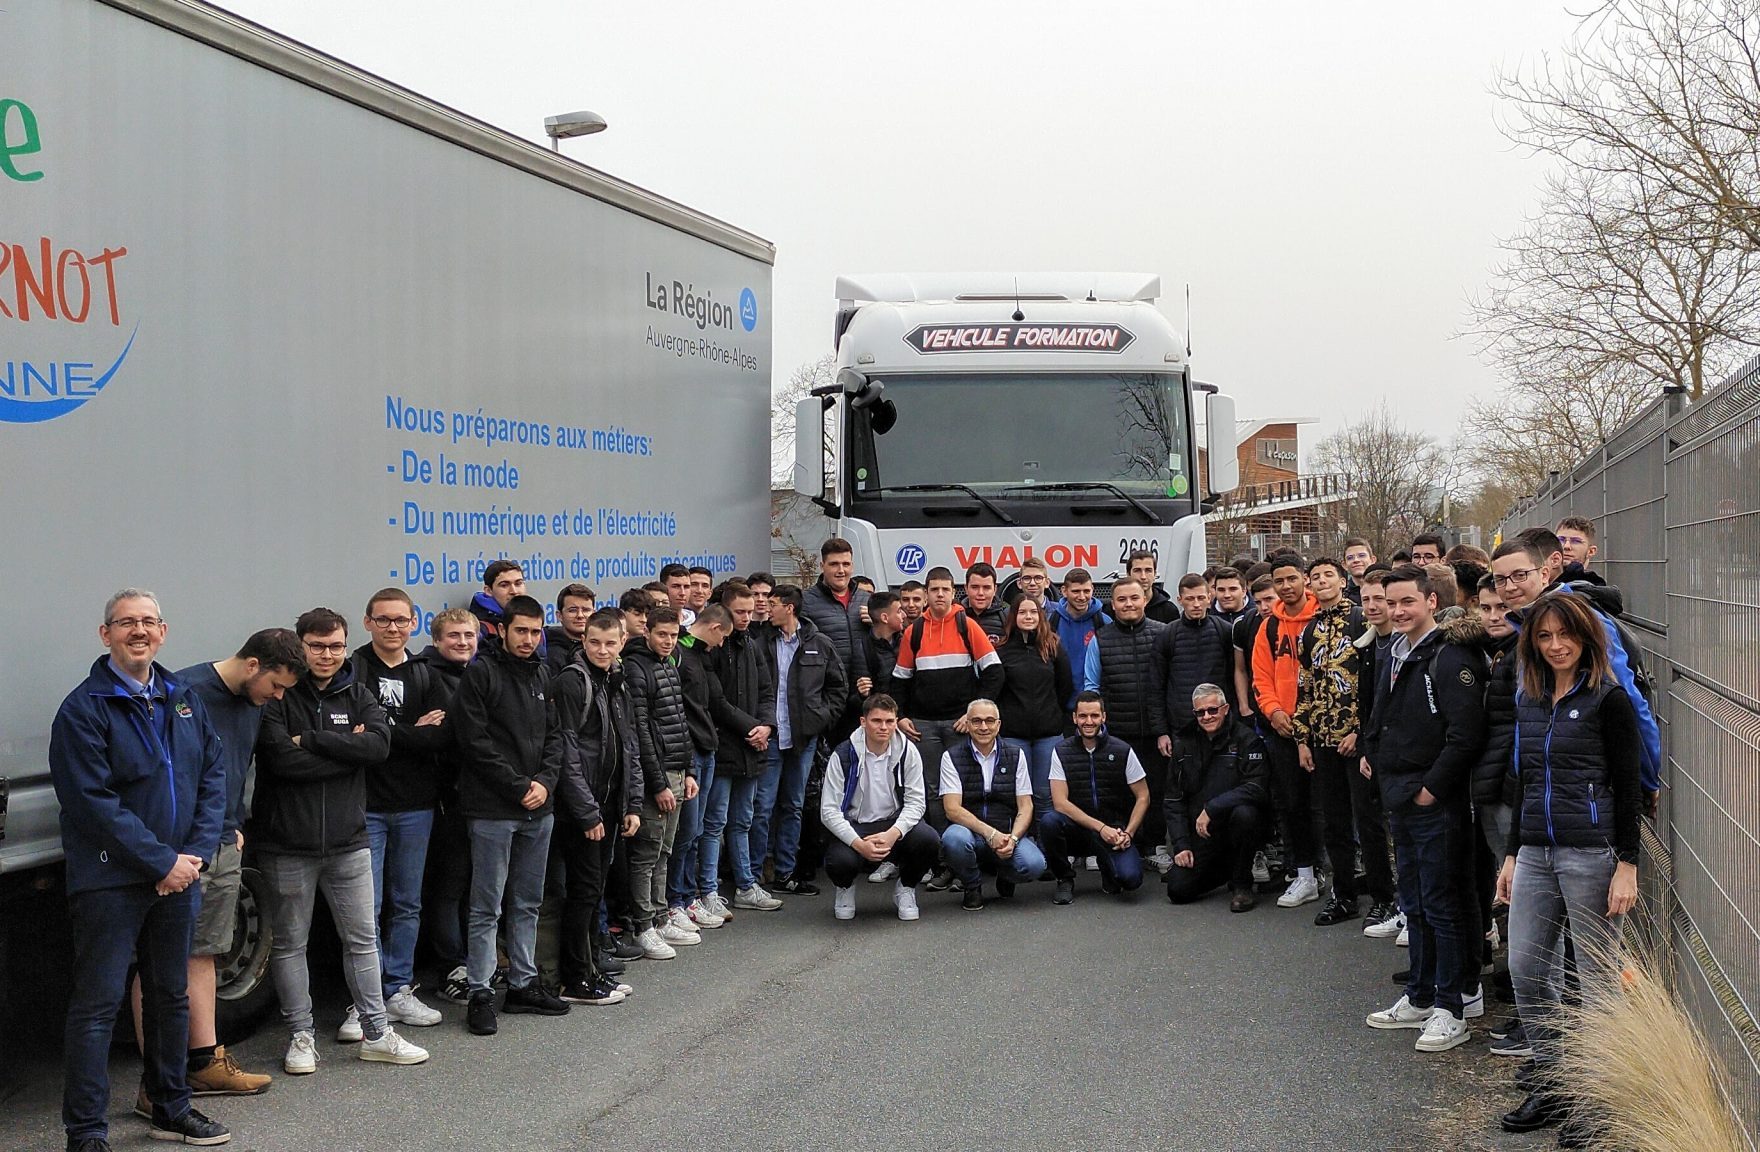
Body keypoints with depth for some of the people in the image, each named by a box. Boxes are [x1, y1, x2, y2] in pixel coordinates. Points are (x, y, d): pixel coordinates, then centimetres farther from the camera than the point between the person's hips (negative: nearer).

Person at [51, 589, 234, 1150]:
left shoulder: (183, 700, 9)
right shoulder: (83, 709, -10)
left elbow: (213, 774, 7)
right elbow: (93, 802, -17)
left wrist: (197, 852, -7)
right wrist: (162, 861, -18)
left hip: (178, 873, 6)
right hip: (109, 879, -6)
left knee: (172, 995, 16)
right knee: (98, 1003, -4)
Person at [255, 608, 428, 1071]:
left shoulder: (358, 695, 7)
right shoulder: (278, 696, -6)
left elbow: (379, 745, -11)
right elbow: (282, 758, -20)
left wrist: (311, 740, -16)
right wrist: (347, 751, -13)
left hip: (348, 841, 3)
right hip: (287, 845, -3)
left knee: (363, 938, 9)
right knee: (289, 943, 7)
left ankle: (375, 1033, 18)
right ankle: (301, 1036, 19)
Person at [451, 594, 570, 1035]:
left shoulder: (542, 675, 12)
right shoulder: (481, 674, -8)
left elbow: (554, 735, 13)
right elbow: (476, 743, -13)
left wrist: (545, 781, -5)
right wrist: (520, 788, -13)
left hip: (540, 809, 6)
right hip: (493, 810, -6)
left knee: (528, 903, 14)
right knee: (487, 907, -1)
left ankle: (523, 983, 23)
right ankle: (481, 994, 5)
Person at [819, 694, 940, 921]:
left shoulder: (907, 752, -3)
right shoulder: (844, 756, -9)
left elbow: (915, 801, -6)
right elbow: (829, 811, -11)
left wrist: (893, 834, -26)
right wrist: (859, 844, -26)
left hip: (894, 824, 2)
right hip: (854, 827, -2)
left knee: (929, 841, -29)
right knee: (839, 862, -34)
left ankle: (905, 888, 6)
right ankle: (846, 888, 9)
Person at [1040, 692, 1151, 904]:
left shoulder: (1122, 751, -2)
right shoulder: (1062, 752, -2)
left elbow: (1143, 797, 3)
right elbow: (1060, 803, -9)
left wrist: (1128, 833, -11)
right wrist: (1100, 827, -18)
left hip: (1114, 830, 0)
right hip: (1077, 829, 0)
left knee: (1130, 878, -27)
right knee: (1049, 822, -33)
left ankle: (1107, 866, 14)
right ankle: (1065, 879, -5)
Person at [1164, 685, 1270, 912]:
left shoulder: (1246, 739, -7)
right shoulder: (1184, 744, 6)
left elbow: (1257, 788, -20)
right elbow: (1173, 800, 7)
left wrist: (1211, 809, -24)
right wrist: (1181, 845, -3)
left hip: (1233, 826, -3)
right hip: (1199, 834, 3)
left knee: (1244, 814, -37)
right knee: (1178, 890, -13)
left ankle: (1242, 886, -13)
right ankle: (1224, 869, 20)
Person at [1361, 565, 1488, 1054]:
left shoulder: (1451, 659, -16)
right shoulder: (1393, 655, 12)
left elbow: (1466, 735, -21)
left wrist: (1430, 788, -18)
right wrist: (1373, 754, 14)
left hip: (1436, 803, -9)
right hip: (1400, 801, 9)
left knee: (1444, 905, -2)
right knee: (1415, 904, 17)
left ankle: (1453, 1008, 6)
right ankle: (1420, 998, 27)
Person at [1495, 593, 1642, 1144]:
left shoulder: (1607, 699, -6)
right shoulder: (1529, 701, 12)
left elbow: (1628, 788, -8)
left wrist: (1627, 865, -13)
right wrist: (1511, 854, 18)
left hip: (1592, 852, -6)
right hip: (1536, 852, 7)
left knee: (1597, 976, 2)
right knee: (1526, 968, 7)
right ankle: (1551, 1086, 22)